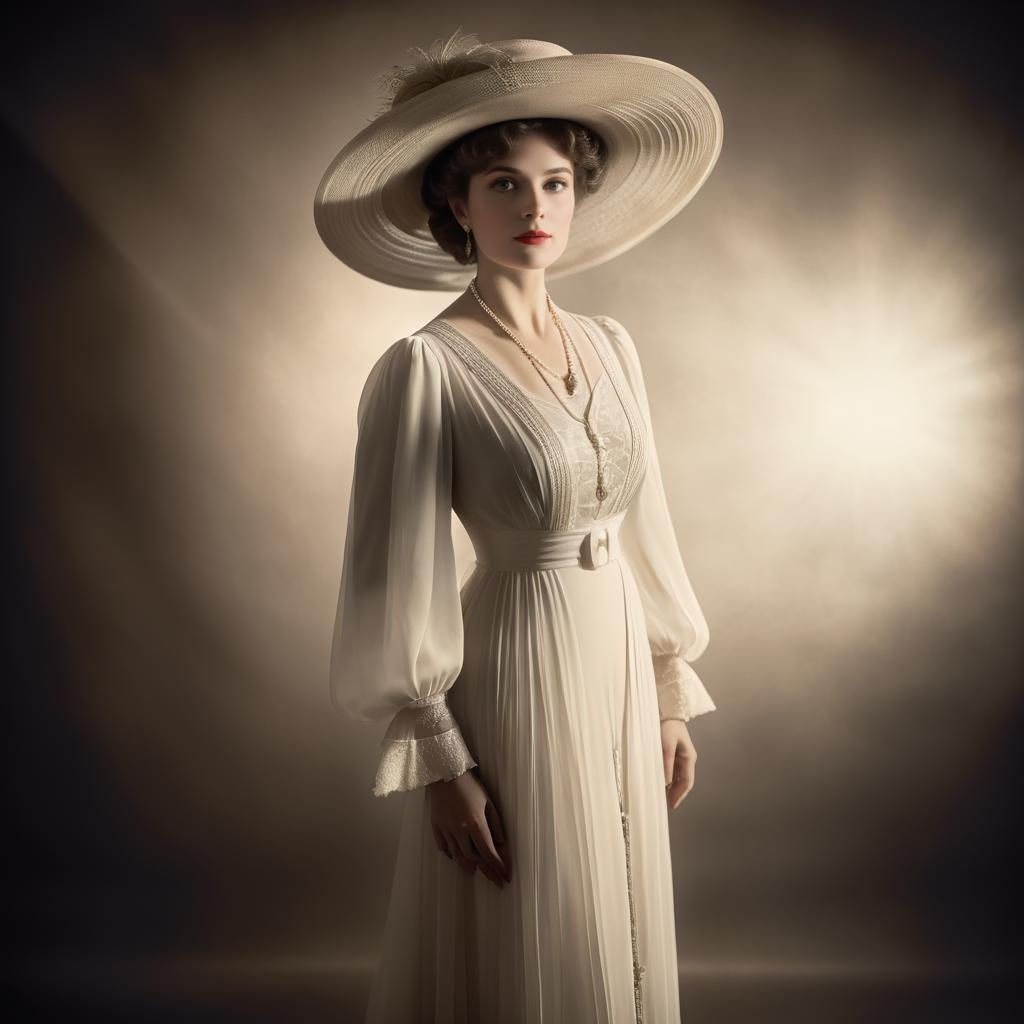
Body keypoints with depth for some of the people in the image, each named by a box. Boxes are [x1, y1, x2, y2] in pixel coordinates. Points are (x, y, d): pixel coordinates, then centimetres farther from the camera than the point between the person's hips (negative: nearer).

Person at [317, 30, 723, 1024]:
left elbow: (642, 530, 10)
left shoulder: (609, 347, 5)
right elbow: (400, 576, -14)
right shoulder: (425, 367, -14)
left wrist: (672, 697, 11)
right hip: (516, 679, -6)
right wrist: (443, 764, -14)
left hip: (621, 672, 6)